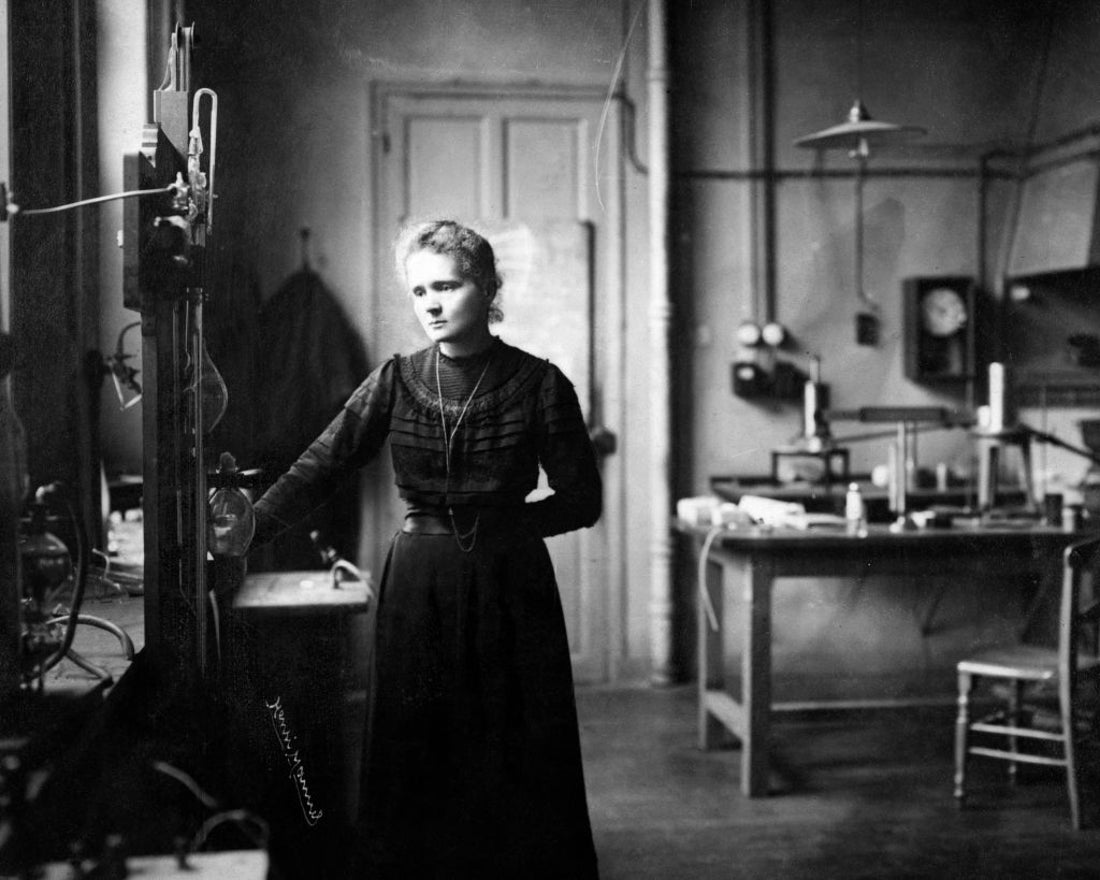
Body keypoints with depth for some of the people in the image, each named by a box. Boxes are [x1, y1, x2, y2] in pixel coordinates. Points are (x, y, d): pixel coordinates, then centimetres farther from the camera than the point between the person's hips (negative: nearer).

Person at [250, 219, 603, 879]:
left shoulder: (539, 383, -3)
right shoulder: (397, 380, 3)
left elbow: (582, 501, 0)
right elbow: (320, 469, -4)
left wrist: (496, 524, -6)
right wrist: (249, 530, -16)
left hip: (510, 589, -2)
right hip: (417, 587, 2)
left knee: (515, 770, 4)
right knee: (416, 768, 6)